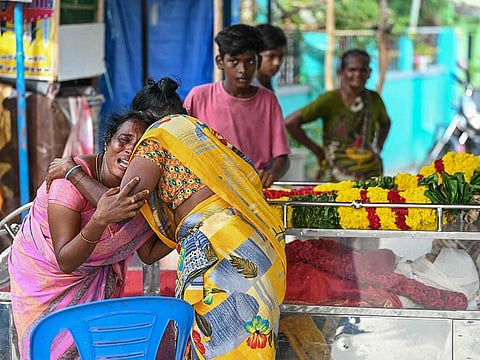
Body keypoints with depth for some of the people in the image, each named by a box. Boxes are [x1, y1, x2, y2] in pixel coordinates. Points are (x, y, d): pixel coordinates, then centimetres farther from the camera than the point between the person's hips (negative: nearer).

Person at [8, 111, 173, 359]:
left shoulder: (138, 191, -15)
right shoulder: (70, 180, -32)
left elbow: (148, 254, -5)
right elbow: (65, 262, -36)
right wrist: (101, 219, -51)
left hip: (92, 278, 4)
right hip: (44, 272, -4)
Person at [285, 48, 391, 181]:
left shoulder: (374, 99, 8)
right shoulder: (330, 100, -6)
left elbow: (385, 123, 30)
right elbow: (290, 122, -10)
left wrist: (378, 147, 15)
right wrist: (316, 149, -5)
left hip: (371, 175, 4)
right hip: (335, 174, -4)